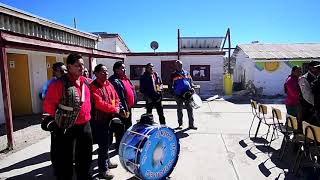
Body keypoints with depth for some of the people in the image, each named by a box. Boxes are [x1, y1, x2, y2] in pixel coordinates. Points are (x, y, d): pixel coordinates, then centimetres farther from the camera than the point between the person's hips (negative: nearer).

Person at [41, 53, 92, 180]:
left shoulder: (85, 81, 2)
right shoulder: (59, 84, -18)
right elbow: (48, 104, -11)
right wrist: (56, 119, -2)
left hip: (85, 125, 7)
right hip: (67, 127, -6)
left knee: (85, 155, 20)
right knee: (65, 158, 7)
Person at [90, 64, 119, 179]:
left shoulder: (109, 84, 8)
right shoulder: (93, 86, -16)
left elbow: (116, 98, 12)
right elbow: (99, 104, -25)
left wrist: (116, 109, -5)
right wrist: (114, 109, -17)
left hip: (109, 118, 8)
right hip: (99, 120, -8)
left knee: (107, 142, 21)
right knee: (103, 144, 0)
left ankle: (107, 162, 38)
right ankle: (103, 169, 14)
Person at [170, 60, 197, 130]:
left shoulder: (186, 73, 13)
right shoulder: (173, 75, 6)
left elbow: (190, 81, 17)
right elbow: (171, 85, 6)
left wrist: (192, 88, 1)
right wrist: (174, 94, -3)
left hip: (187, 93, 2)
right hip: (179, 95, -1)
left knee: (189, 109, 1)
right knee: (179, 110, 8)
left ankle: (191, 124, 8)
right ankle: (180, 124, 20)